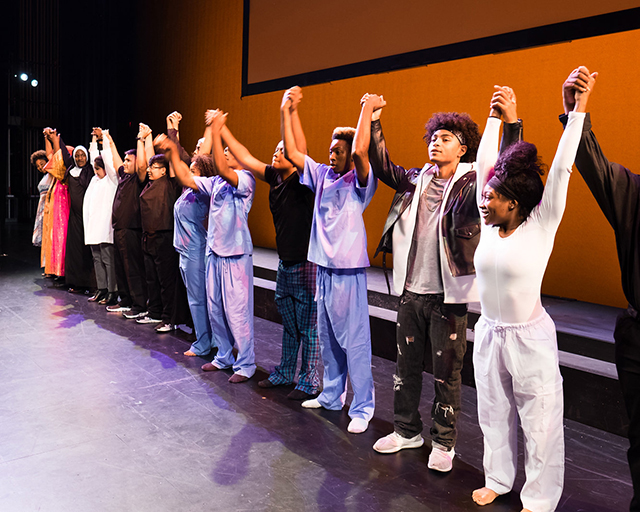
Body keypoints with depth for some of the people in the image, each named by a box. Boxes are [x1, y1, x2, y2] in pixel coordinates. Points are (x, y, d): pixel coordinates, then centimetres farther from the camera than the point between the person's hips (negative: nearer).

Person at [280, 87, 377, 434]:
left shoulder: (359, 181, -8)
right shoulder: (322, 175, 10)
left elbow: (360, 153, -28)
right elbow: (292, 152, 11)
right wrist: (285, 112, 8)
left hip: (349, 271, -7)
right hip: (323, 269, 7)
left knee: (354, 340, -2)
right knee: (327, 338, 17)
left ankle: (362, 408, 7)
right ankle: (331, 396, 31)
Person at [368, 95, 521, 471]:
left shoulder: (473, 184, -6)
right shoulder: (418, 180, 9)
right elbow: (385, 168, 15)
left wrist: (512, 124, -32)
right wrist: (374, 123, 10)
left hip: (448, 295, -5)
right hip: (411, 291, 5)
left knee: (446, 373, 6)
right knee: (407, 365, 16)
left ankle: (444, 443, 24)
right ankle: (407, 430, 34)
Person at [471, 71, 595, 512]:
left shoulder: (540, 228, -13)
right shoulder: (490, 226, 0)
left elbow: (560, 171, -18)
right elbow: (485, 163, 3)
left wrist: (578, 110, -19)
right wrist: (498, 116, 7)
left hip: (529, 339, -5)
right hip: (489, 334, 6)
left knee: (539, 423, 8)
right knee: (494, 414, 18)